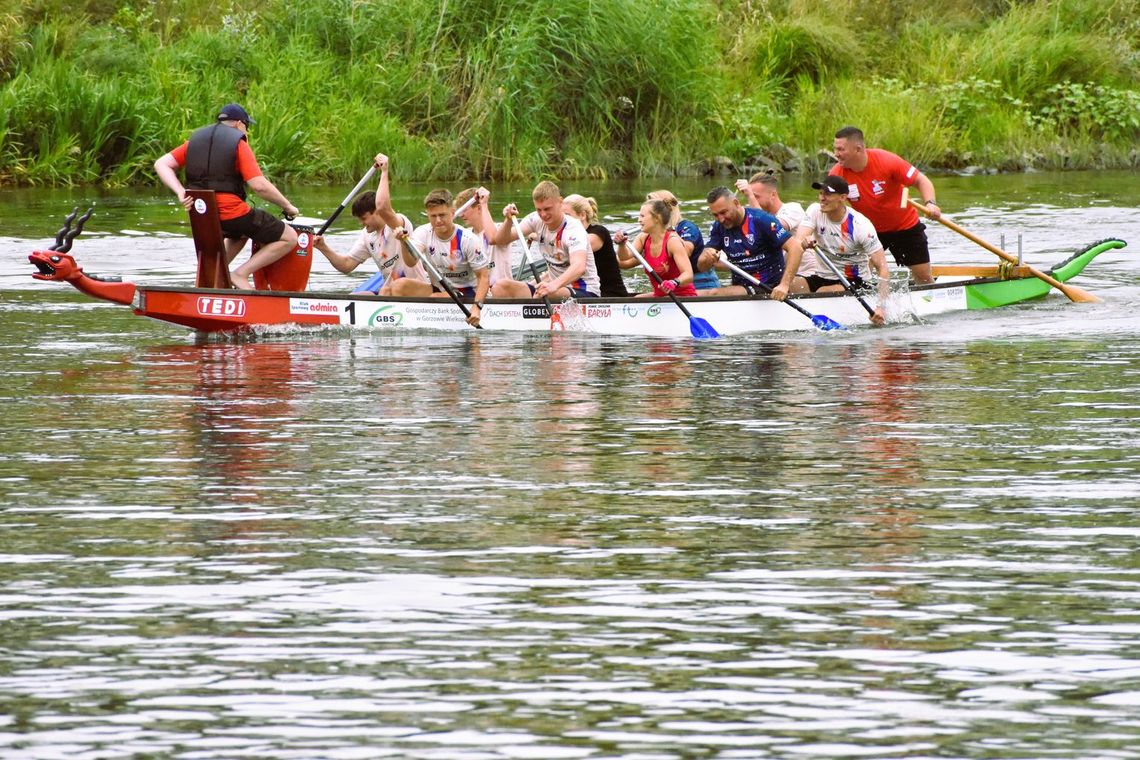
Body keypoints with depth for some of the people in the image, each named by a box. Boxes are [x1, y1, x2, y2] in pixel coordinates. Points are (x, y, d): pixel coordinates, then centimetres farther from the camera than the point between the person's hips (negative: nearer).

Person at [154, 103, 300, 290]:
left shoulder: (195, 140, 13)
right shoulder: (238, 144, -5)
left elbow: (161, 164, 4)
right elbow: (259, 185, -13)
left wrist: (179, 192, -5)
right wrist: (288, 207, 0)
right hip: (231, 213, -7)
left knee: (242, 231, 39)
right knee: (289, 238, 4)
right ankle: (241, 274, -6)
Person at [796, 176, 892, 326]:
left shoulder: (860, 225, -14)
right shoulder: (815, 211, -3)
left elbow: (882, 268, -16)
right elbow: (796, 243, -18)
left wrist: (881, 307, -27)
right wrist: (803, 243, -45)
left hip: (854, 282, -4)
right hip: (821, 278, 4)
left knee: (822, 293, -34)